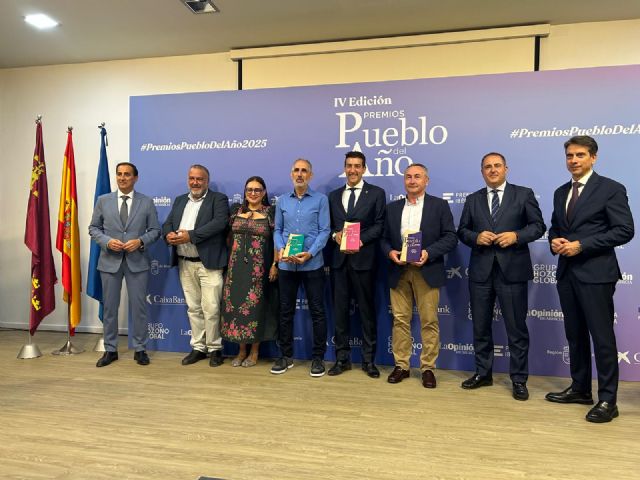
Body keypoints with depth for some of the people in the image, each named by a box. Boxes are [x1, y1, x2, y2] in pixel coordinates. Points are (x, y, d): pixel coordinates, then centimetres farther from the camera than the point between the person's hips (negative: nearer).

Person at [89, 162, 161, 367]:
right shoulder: (103, 200, 6)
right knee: (110, 307, 9)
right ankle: (110, 350, 22)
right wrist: (107, 241, -11)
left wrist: (140, 241, -15)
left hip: (137, 261, -1)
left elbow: (155, 230, 3)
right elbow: (94, 228, 7)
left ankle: (140, 349, 17)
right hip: (109, 261, 1)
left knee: (138, 306, 4)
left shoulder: (147, 202, 3)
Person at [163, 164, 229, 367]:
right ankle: (198, 347, 22)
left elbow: (219, 223, -17)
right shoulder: (179, 200, 18)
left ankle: (214, 348, 12)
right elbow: (167, 223, 13)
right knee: (193, 308, 12)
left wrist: (190, 235, -22)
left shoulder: (219, 199, -2)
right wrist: (169, 234, -11)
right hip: (185, 264, 6)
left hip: (209, 263, -5)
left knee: (211, 308, -3)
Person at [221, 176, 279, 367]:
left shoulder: (271, 213, -1)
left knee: (255, 306, 2)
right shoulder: (236, 211, 9)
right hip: (236, 266, 4)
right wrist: (227, 261, 7)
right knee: (236, 304, 6)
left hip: (259, 268, -3)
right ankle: (241, 350, 21)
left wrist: (275, 265, -10)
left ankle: (254, 352, 18)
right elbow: (229, 237, 14)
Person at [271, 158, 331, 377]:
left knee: (317, 311, 3)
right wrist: (280, 249, -9)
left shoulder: (320, 199, 1)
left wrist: (310, 253, -18)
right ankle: (286, 356, 22)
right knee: (285, 311, 9)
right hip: (286, 264, 3)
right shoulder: (282, 201, 11)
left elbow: (325, 230, -5)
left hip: (312, 264, -3)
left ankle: (318, 357, 16)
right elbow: (277, 230, 11)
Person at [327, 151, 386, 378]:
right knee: (340, 308, 7)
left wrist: (360, 240, -17)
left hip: (363, 258, -3)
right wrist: (335, 235, -8)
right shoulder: (334, 195, 15)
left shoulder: (376, 193, 3)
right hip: (339, 259, 4)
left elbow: (379, 225, -4)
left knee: (367, 309, 4)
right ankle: (342, 358, 17)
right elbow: (329, 225, 13)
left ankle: (368, 359, 15)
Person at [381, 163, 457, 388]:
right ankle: (401, 366, 17)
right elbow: (384, 238, 13)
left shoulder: (439, 205, 4)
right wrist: (390, 252, -8)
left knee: (429, 322, 2)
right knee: (400, 320, 6)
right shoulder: (392, 207, 14)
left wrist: (428, 253, -16)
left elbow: (451, 237, -2)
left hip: (427, 271, -2)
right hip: (399, 272, 3)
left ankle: (428, 368, 14)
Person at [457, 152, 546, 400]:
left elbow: (538, 226, 1)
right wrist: (476, 237, -9)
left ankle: (519, 380, 16)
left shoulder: (524, 194, 5)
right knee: (480, 326, 11)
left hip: (512, 270, -3)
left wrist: (516, 236, -15)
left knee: (517, 328, 3)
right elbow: (462, 231, 11)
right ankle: (483, 373, 26)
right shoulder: (472, 200, 13)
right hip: (481, 271, 3)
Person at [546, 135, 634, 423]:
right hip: (567, 272, 7)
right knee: (575, 334, 14)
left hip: (595, 273, -6)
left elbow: (624, 230, -11)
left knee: (602, 336, -2)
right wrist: (555, 241, -2)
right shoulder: (561, 193, 15)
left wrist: (581, 245, -17)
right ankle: (580, 388, 26)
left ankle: (607, 400, 8)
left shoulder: (611, 189, -5)